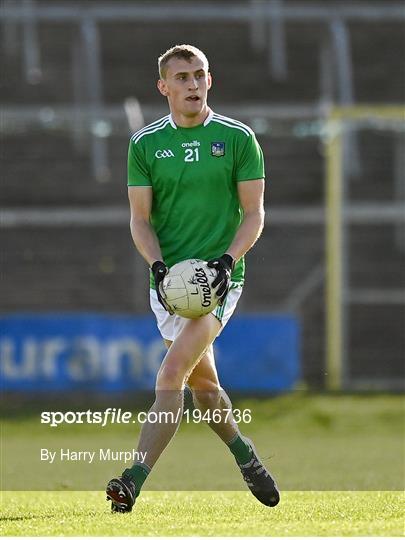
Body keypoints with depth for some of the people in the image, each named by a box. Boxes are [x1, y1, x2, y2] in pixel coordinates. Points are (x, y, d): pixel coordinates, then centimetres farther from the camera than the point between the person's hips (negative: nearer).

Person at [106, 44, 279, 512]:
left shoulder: (238, 138, 0)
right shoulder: (145, 143, 6)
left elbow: (253, 214, 2)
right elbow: (140, 218, 5)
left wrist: (229, 259, -15)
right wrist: (157, 265, -13)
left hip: (219, 278, -4)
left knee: (173, 372, -19)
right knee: (203, 382, 12)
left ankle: (135, 478, -26)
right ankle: (246, 458, 37)